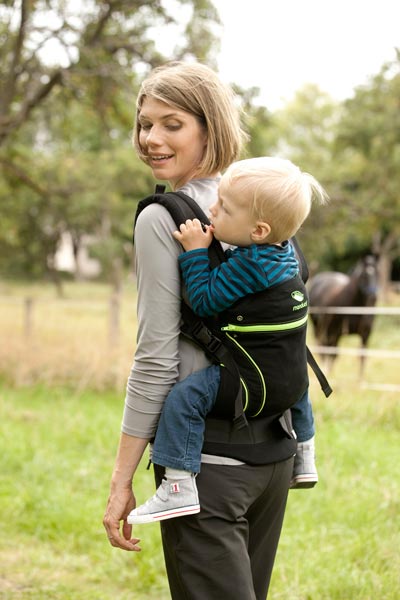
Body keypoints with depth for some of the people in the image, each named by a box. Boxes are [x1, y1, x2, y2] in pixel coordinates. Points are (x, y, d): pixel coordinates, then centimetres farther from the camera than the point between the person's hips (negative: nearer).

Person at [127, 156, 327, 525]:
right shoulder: (287, 251, 4)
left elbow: (205, 301, -19)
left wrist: (196, 251, -15)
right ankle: (304, 459, 56)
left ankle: (179, 487, -23)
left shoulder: (247, 263, -24)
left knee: (184, 398, -19)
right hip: (288, 377, 10)